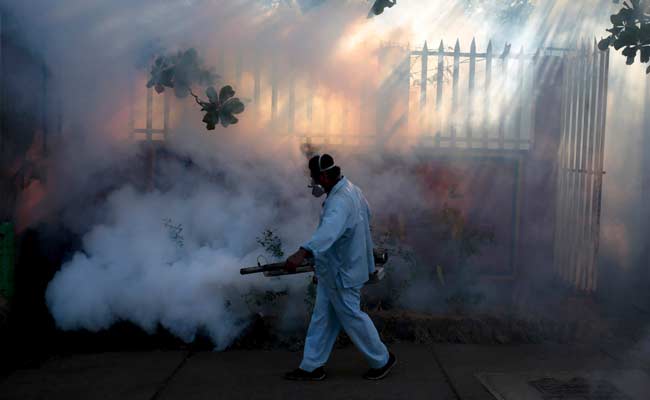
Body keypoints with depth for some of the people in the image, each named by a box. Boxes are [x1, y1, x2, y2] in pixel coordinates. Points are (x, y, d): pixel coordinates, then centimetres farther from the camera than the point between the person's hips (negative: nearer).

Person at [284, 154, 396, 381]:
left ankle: (382, 360, 26)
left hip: (341, 273, -10)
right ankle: (312, 367, 25)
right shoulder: (350, 190, 6)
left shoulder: (340, 201, -28)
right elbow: (366, 216, 22)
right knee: (322, 319, 15)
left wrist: (303, 253, -63)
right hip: (333, 271, 10)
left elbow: (330, 229, -48)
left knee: (352, 318, 7)